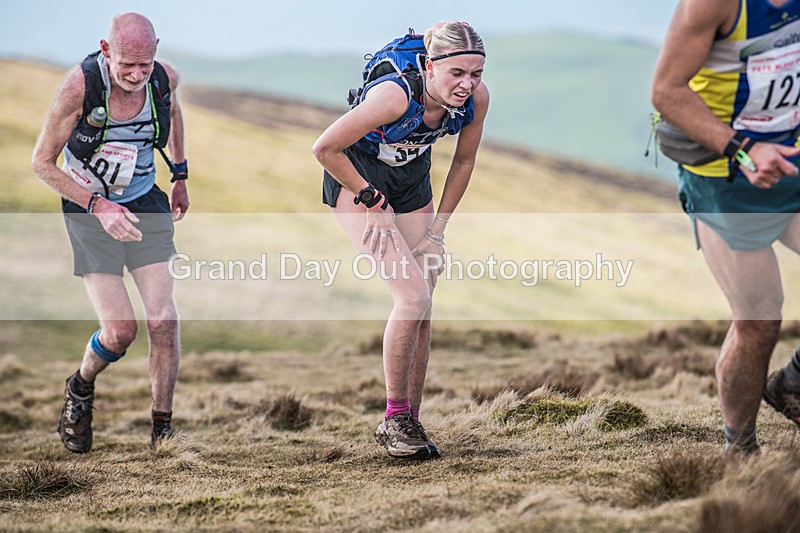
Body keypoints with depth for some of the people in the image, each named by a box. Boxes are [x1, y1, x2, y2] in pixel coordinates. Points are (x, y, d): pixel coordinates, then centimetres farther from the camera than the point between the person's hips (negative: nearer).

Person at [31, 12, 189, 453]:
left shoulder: (164, 78, -13)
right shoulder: (80, 84, -25)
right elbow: (42, 161, -15)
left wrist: (180, 176, 20)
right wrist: (98, 205, -25)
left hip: (145, 205, 3)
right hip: (88, 210, -3)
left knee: (163, 322, -8)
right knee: (120, 331, -11)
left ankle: (162, 429, 7)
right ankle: (79, 391, 21)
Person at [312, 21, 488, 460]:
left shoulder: (476, 98, -20)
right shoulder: (395, 95, -36)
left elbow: (463, 161, 0)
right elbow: (324, 149, -26)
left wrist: (437, 228, 1)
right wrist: (371, 200, -16)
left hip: (411, 184, 6)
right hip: (355, 178, -6)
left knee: (422, 308, 4)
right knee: (413, 294, -18)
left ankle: (411, 422, 15)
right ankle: (394, 419, -6)